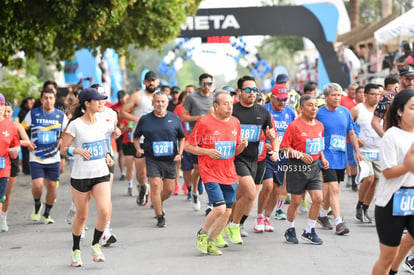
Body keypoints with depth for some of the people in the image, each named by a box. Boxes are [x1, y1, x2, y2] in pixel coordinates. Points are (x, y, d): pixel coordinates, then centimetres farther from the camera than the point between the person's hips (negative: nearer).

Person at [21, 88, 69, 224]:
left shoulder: (61, 115, 2)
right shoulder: (33, 114, -1)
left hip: (54, 158, 2)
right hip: (36, 158, -2)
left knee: (52, 186, 4)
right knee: (38, 185, -15)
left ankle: (46, 214, 23)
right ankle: (37, 205, 16)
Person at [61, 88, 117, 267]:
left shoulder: (102, 122, 4)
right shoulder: (75, 125, -11)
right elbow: (63, 149, -8)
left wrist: (107, 155, 7)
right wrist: (77, 150, -26)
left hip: (101, 174, 4)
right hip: (80, 176, -3)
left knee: (105, 212, -15)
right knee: (81, 216, 7)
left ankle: (95, 244, 9)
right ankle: (76, 250, 29)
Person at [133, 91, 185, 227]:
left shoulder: (174, 118, 4)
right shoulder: (145, 119, 1)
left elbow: (181, 138, 13)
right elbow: (136, 137, 13)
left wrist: (179, 153, 1)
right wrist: (138, 148, -5)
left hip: (170, 160, 2)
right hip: (152, 159, -2)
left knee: (169, 189, 5)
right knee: (155, 185, -13)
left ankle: (158, 203, 37)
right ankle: (160, 217, -2)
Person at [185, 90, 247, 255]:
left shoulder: (235, 123, 8)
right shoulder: (204, 123, -9)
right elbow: (188, 146, -4)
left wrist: (242, 146, -5)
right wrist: (207, 152, -17)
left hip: (229, 175, 6)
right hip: (211, 174, -6)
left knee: (227, 211, 4)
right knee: (220, 208, -17)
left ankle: (211, 242, 22)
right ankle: (203, 234, 10)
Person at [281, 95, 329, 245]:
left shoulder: (319, 125, 8)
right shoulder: (294, 125, -11)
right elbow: (284, 147, -11)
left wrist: (322, 158, 6)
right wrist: (301, 155, -20)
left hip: (314, 166, 5)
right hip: (297, 167, -5)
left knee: (318, 198, -4)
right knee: (296, 201, 3)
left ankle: (309, 231, 10)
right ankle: (290, 230, 23)